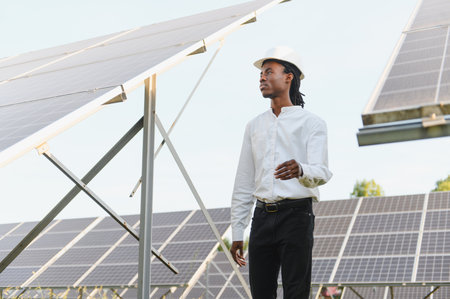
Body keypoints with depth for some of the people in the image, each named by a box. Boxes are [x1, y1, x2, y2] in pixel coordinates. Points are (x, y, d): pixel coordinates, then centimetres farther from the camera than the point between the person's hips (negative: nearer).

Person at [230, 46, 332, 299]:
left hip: (296, 214, -5)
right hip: (263, 218, 5)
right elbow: (244, 183, 15)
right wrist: (237, 233, 11)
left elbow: (322, 172, -13)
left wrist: (300, 170, -37)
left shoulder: (311, 123, 2)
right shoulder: (255, 126, 16)